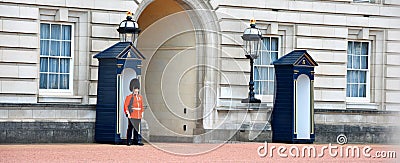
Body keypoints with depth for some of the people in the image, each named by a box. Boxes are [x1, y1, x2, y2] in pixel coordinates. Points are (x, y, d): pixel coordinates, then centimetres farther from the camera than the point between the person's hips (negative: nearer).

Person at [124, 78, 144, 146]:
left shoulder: (140, 97, 14)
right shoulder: (129, 97, -4)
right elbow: (126, 105, -9)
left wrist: (142, 113, 14)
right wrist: (128, 113, -17)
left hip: (138, 116, 5)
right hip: (132, 115, -5)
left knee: (137, 128, 4)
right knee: (130, 128, -1)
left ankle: (136, 141, 7)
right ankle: (128, 141, 4)